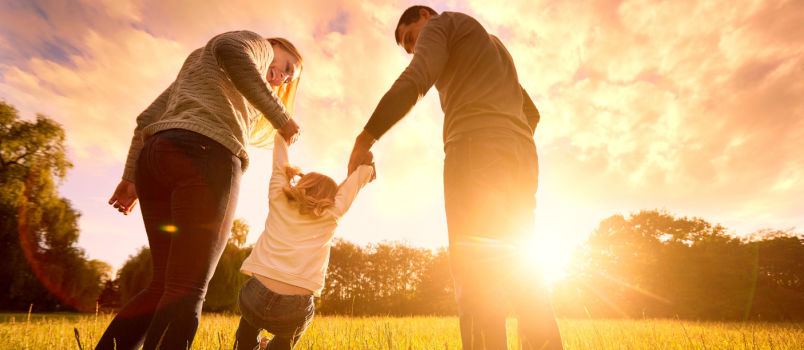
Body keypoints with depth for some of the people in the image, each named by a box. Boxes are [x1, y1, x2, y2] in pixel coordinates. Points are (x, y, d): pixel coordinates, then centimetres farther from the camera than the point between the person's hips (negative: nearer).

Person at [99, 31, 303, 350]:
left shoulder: (196, 66, 39)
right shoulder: (257, 43, 17)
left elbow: (148, 118, 28)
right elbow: (230, 50, -11)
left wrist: (131, 177, 20)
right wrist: (281, 117, -8)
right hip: (206, 155, -8)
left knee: (163, 286, 11)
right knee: (187, 291, -10)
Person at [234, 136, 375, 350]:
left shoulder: (278, 198, 10)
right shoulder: (331, 216, 6)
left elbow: (280, 164, 26)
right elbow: (355, 181, 21)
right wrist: (367, 164, 38)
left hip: (257, 297, 1)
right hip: (293, 311, 0)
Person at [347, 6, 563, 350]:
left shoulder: (440, 25, 15)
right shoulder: (493, 45, 39)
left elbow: (413, 82, -7)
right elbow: (531, 113, 33)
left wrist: (364, 139, -5)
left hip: (476, 143, -8)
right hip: (521, 155, 8)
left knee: (476, 266, -18)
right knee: (511, 267, 5)